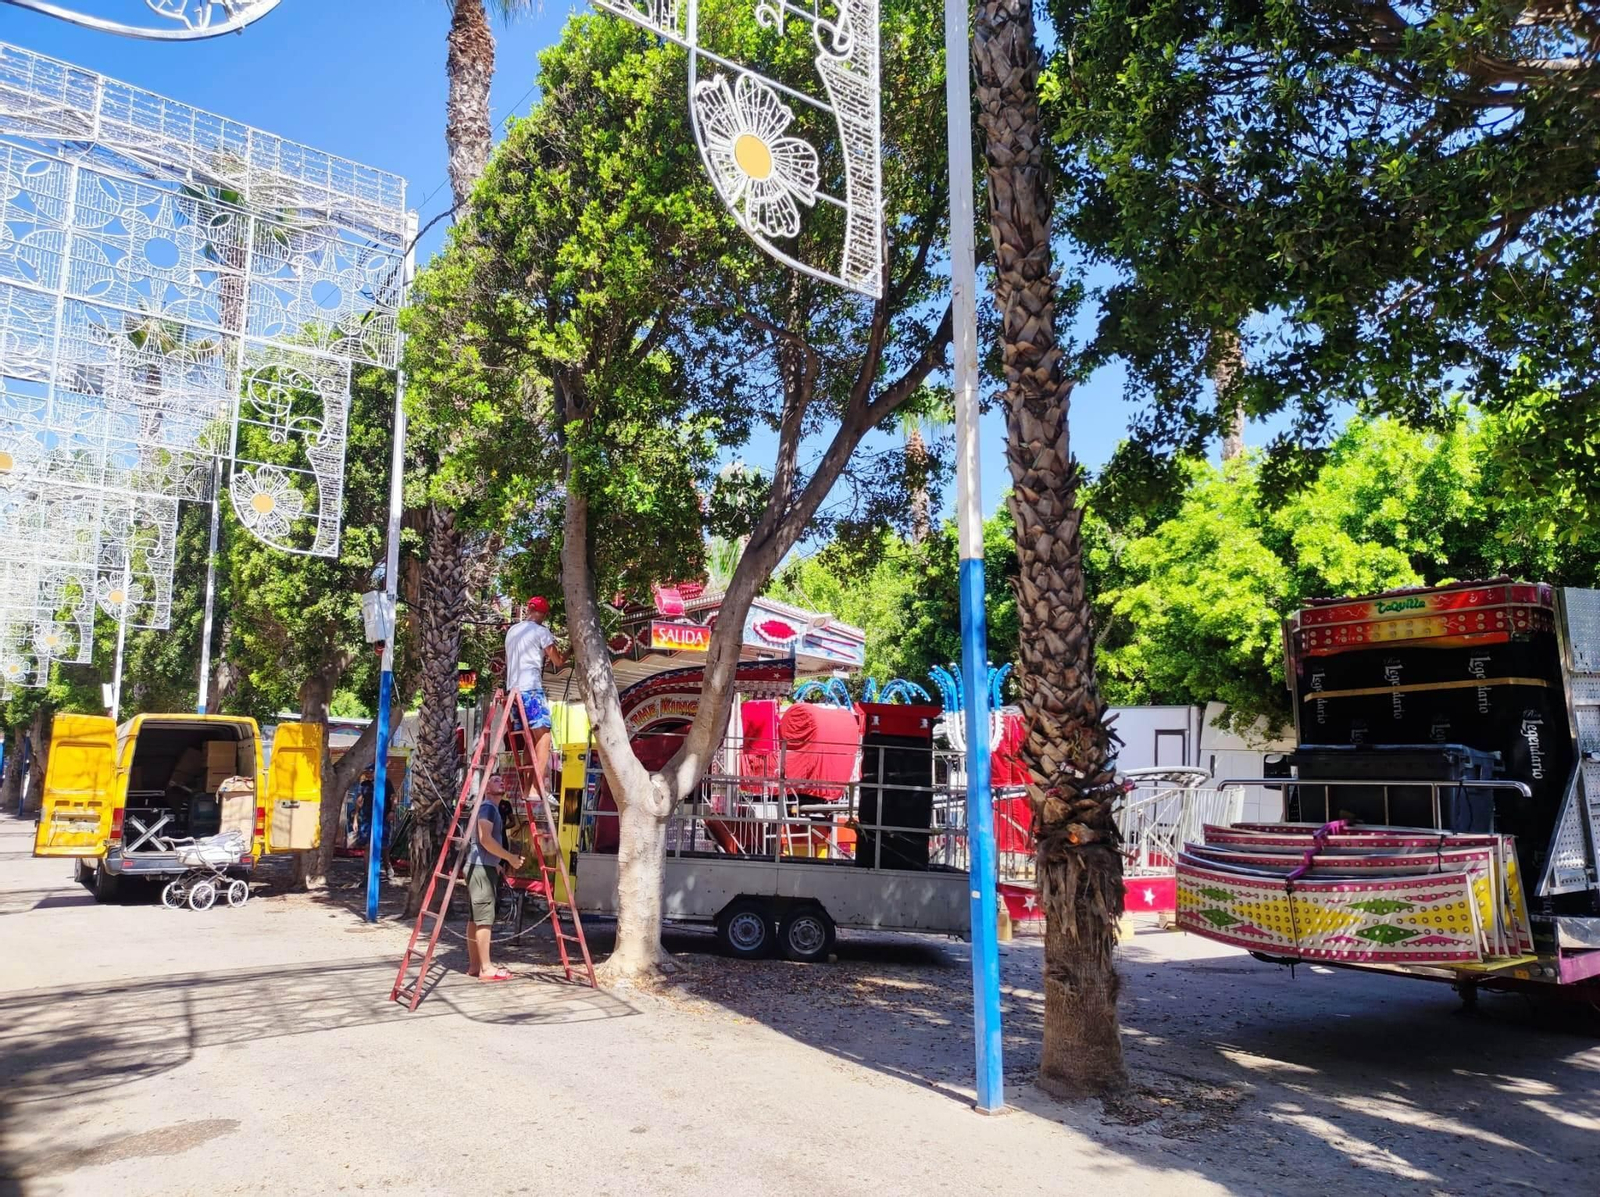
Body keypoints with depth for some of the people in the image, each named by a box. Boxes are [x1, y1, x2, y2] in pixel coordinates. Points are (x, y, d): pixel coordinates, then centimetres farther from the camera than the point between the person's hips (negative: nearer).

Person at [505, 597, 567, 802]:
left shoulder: (512, 631, 18)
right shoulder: (542, 632, -3)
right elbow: (558, 662, 1)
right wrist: (567, 652, 19)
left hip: (513, 690, 8)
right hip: (532, 688, -8)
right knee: (543, 736, -9)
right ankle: (540, 790, -18)